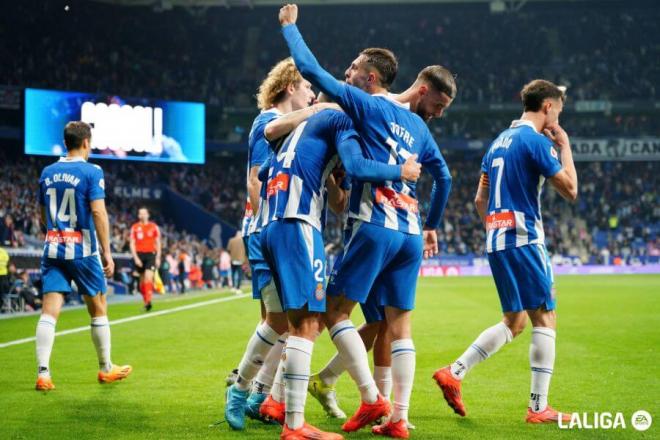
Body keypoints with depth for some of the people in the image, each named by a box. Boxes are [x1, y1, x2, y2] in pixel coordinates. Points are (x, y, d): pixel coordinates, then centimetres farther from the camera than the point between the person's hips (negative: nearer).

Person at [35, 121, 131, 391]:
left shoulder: (47, 173, 9)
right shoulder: (91, 172, -8)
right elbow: (98, 212, -15)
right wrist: (107, 252, -11)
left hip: (52, 250, 4)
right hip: (83, 251, -4)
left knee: (49, 311, -1)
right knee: (98, 310, 12)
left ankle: (43, 373, -12)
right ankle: (106, 369, 24)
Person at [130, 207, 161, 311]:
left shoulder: (154, 227, 5)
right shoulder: (134, 228, 4)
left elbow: (158, 243, 10)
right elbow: (132, 244, 2)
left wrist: (158, 258, 4)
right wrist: (135, 258, -8)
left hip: (151, 254, -1)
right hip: (139, 255, 1)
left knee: (148, 277, -17)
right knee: (142, 279, 7)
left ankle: (148, 301, -24)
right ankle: (145, 300, 19)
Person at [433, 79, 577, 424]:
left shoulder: (500, 141, 17)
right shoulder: (536, 141, -9)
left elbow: (480, 199, 19)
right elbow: (570, 191, -8)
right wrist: (566, 147, 2)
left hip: (496, 240, 9)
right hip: (523, 239, -9)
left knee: (514, 322, 15)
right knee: (544, 319, -2)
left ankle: (454, 373, 6)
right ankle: (538, 407, -2)